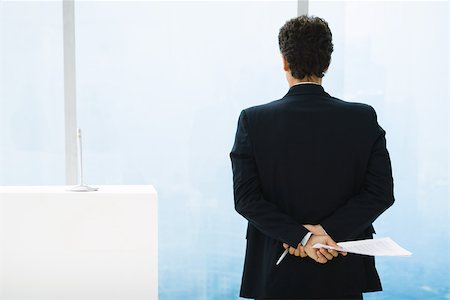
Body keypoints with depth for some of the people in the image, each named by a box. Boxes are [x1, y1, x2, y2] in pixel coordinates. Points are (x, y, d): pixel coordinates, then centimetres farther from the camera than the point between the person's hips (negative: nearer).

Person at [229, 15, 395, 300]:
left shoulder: (253, 120, -6)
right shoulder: (364, 119, -3)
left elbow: (246, 197, -11)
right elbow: (381, 193, -8)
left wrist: (302, 236, -14)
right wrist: (328, 232, -12)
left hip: (277, 275, -1)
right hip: (343, 276, 1)